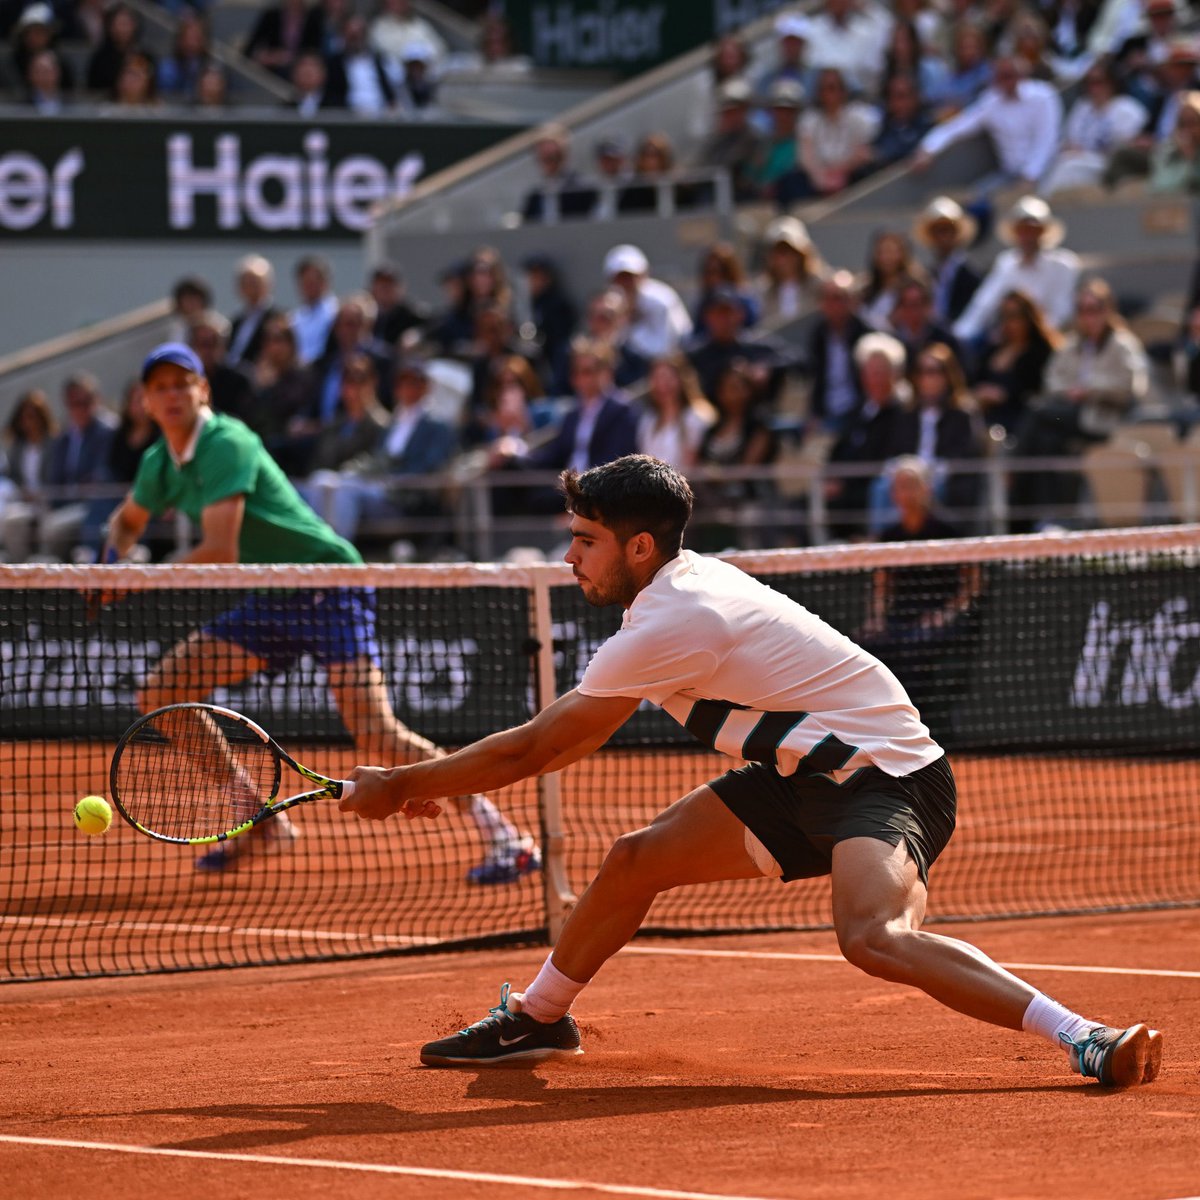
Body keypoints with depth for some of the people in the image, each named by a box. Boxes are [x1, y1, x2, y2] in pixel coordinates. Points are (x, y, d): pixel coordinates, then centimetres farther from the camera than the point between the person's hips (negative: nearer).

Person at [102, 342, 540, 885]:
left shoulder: (227, 444, -19)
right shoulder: (160, 463, 7)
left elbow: (219, 552, -26)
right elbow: (128, 520, 29)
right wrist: (114, 559, 6)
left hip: (329, 585, -9)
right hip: (272, 602, 9)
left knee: (374, 732, -24)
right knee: (158, 695, 4)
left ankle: (505, 838, -20)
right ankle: (261, 821, 11)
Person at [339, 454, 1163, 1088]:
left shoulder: (671, 626, -22)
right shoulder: (686, 586, 7)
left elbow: (532, 748, -15)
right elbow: (585, 737, 21)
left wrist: (402, 786, -4)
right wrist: (442, 786, 19)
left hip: (885, 775, -10)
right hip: (808, 775, 10)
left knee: (874, 938, -35)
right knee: (636, 860, 11)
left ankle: (1085, 1039, -38)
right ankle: (537, 1020, 32)